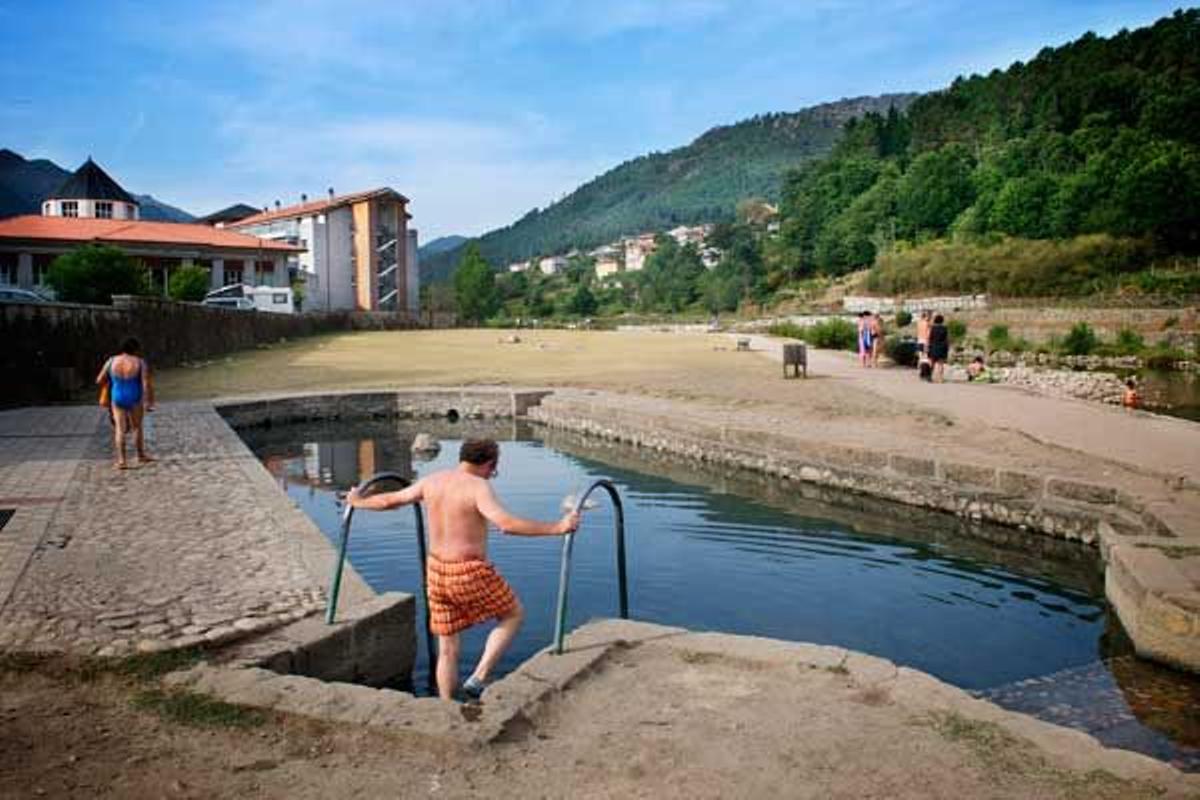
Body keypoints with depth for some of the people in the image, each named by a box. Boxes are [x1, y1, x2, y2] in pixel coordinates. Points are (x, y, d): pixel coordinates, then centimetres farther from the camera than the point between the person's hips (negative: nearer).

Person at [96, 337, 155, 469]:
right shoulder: (140, 363, -10)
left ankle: (121, 460, -1)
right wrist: (149, 402, -7)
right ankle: (141, 455, 29)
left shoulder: (111, 361, -2)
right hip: (135, 399, -1)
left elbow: (99, 381, 3)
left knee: (120, 429, 5)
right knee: (137, 427, 16)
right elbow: (147, 384, -15)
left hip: (117, 399, 2)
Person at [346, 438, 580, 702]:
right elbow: (507, 524, -31)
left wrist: (358, 502, 37)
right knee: (513, 615, 18)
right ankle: (478, 678, 9)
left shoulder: (431, 481, 5)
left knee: (447, 648, 18)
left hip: (437, 571, 7)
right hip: (471, 574, -6)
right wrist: (558, 528, -29)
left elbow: (390, 500, 17)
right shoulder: (477, 487, -16)